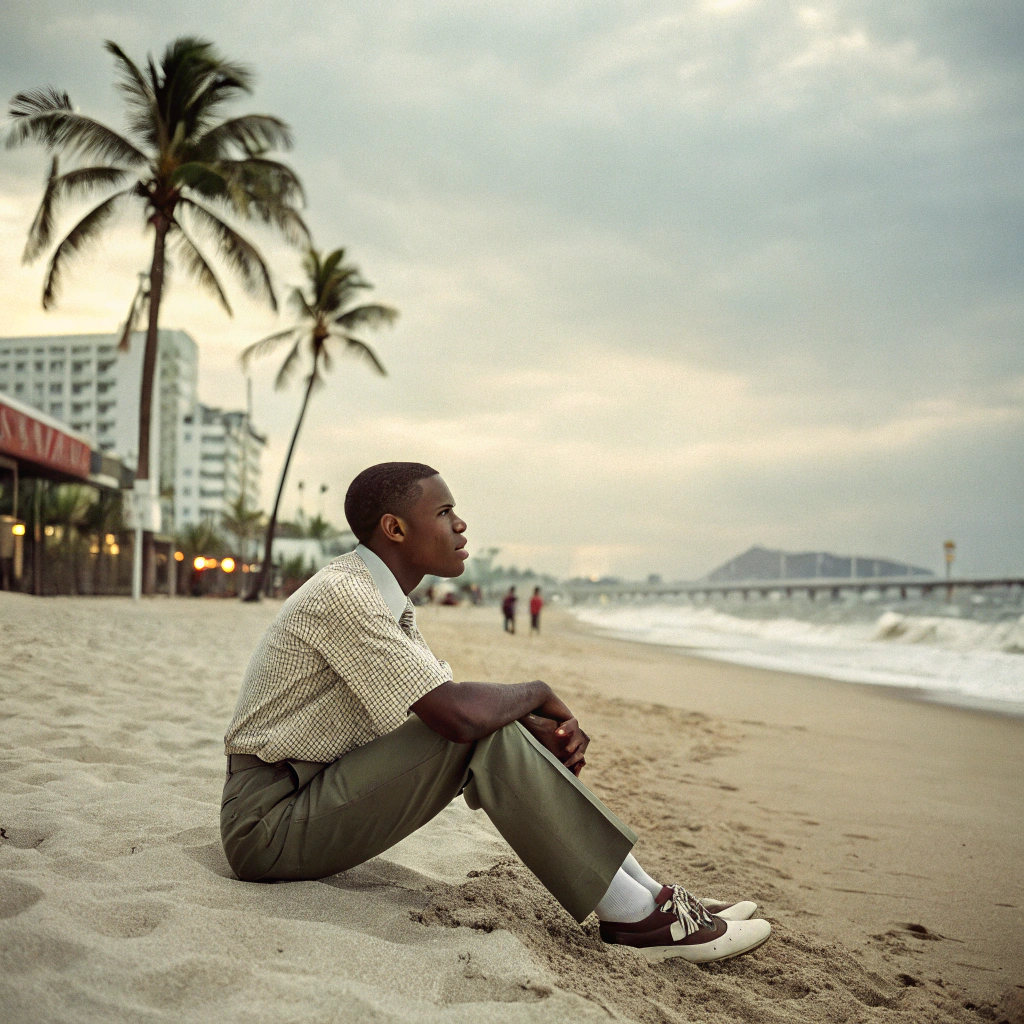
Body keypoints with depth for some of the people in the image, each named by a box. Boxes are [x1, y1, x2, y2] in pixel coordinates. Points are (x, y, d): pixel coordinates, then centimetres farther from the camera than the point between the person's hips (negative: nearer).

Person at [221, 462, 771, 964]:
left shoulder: (384, 599, 10)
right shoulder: (343, 595, -22)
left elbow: (450, 703, 11)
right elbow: (460, 713, -31)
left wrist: (540, 727, -8)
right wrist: (539, 693, -11)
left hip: (317, 790, 9)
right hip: (269, 822, -9)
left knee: (498, 720, -1)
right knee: (482, 731, -23)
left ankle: (641, 890, -2)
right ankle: (634, 916, -17)